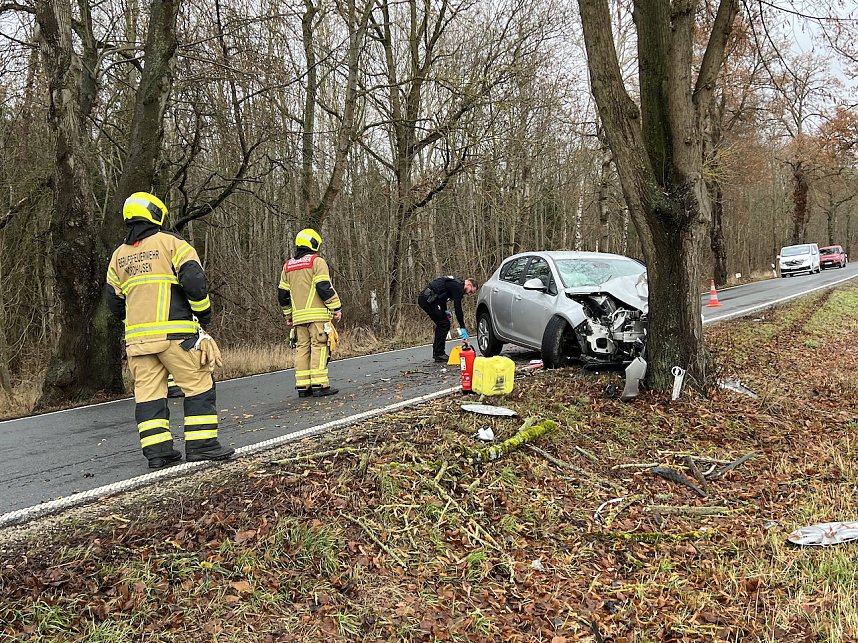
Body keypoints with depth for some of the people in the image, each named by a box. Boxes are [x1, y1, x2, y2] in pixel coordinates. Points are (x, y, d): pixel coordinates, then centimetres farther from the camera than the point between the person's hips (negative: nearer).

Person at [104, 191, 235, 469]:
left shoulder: (118, 255, 17)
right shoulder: (171, 243, -1)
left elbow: (114, 300, 19)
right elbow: (194, 282, -12)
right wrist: (204, 314, 1)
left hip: (137, 337, 6)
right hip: (175, 332, -5)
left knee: (148, 392, 8)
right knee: (198, 386, 2)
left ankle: (156, 450, 7)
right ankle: (201, 444, 1)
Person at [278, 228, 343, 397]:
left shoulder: (288, 266, 18)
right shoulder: (317, 261, -2)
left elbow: (282, 293, 18)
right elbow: (324, 287, -12)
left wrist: (288, 315, 25)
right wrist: (336, 308, -7)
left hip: (298, 316, 6)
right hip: (317, 314, -6)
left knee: (302, 348, 8)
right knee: (319, 347, -6)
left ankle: (303, 386, 7)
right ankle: (319, 385, -10)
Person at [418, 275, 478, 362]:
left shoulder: (455, 283, 19)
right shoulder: (458, 287, -12)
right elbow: (458, 308, -17)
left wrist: (445, 311, 17)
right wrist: (462, 328, -14)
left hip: (423, 298, 11)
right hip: (428, 299, -11)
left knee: (441, 324, 17)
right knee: (444, 324, -6)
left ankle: (437, 352, 20)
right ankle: (439, 354, -4)